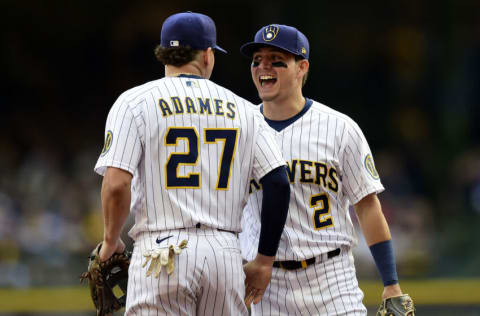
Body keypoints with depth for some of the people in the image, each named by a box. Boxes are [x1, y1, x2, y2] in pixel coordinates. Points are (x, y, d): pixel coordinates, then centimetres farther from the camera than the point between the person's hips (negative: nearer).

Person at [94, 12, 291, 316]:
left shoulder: (134, 102, 3)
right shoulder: (242, 109, 12)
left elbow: (117, 185, -9)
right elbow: (279, 183, 4)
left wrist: (110, 240, 8)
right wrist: (264, 262, 11)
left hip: (162, 256, -3)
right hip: (227, 254, 3)